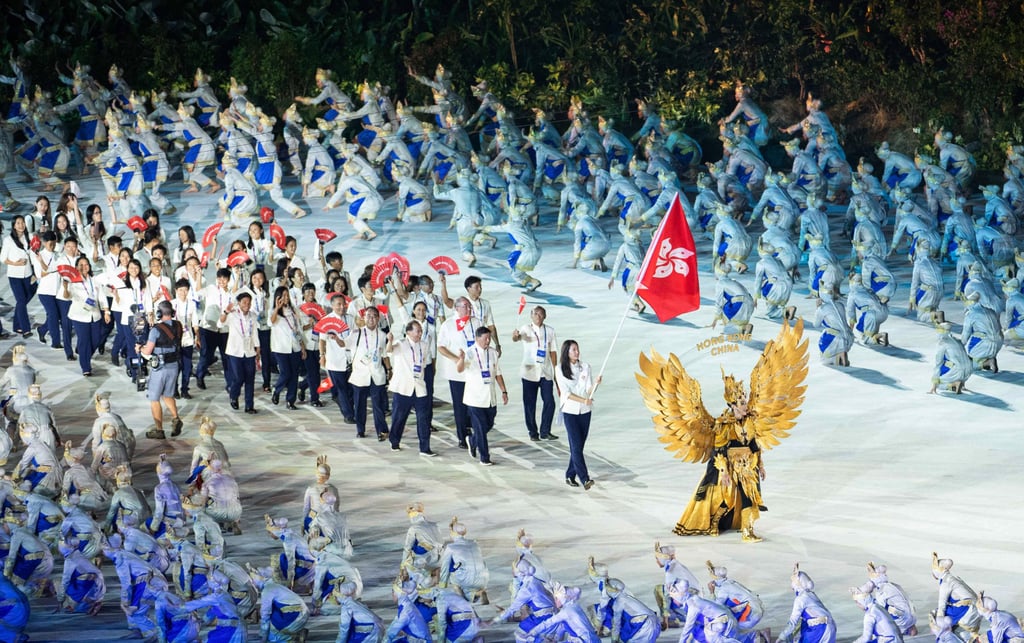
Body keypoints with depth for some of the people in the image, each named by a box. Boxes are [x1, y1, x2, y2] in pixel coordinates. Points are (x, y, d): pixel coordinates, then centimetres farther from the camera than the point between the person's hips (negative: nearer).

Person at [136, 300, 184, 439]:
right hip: (174, 365, 6)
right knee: (168, 395, 24)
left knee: (154, 399, 8)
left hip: (159, 368, -6)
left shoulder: (156, 329, -19)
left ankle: (159, 430, 11)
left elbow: (147, 351, -17)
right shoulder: (178, 326, -1)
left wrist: (140, 349, 7)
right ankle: (175, 419, 4)